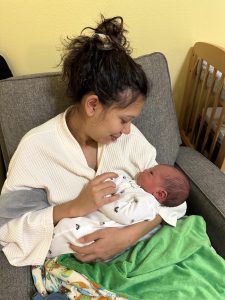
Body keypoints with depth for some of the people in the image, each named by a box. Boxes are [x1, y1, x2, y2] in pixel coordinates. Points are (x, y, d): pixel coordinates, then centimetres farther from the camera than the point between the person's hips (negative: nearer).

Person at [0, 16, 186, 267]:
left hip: (134, 245, 2)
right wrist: (75, 207, -24)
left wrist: (129, 235, -21)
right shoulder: (36, 147, -17)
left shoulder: (129, 136, -7)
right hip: (75, 260, -1)